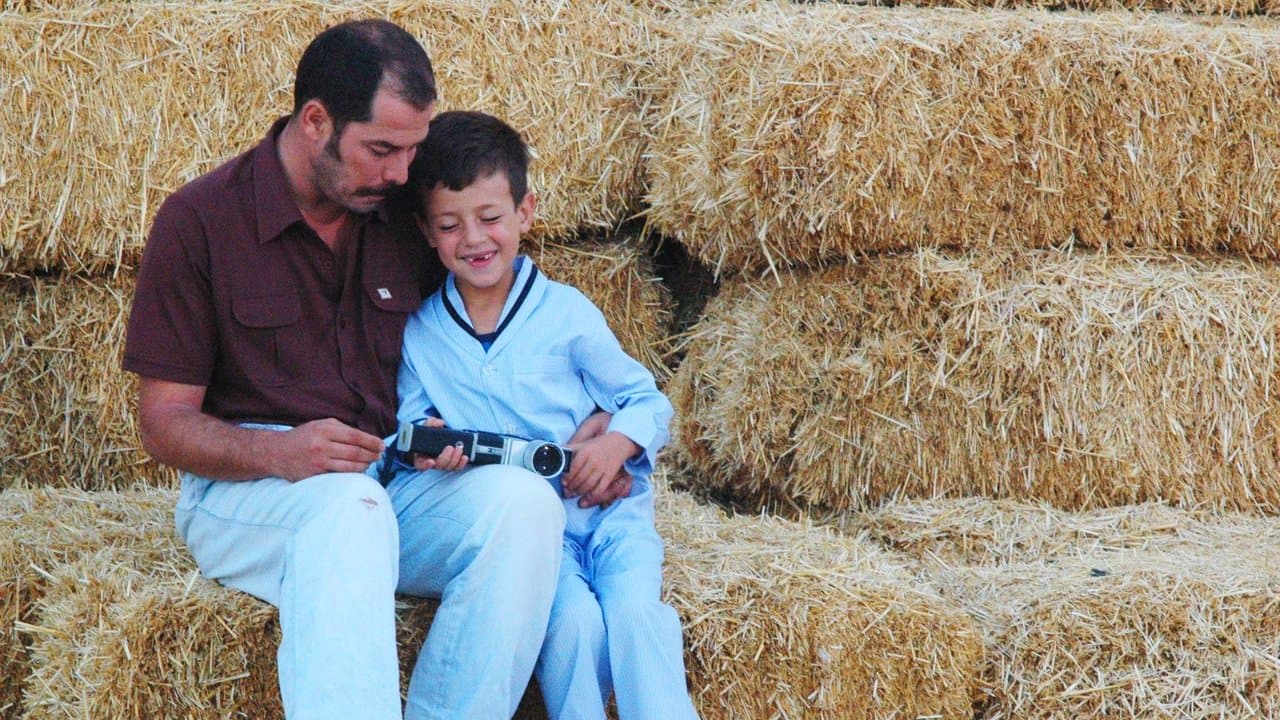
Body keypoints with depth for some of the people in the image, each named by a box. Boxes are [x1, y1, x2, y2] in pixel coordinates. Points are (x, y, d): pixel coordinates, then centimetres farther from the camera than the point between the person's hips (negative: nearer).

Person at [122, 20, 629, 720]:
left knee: (524, 502, -27)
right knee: (349, 504, -39)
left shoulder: (406, 215, 9)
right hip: (244, 490, -4)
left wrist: (592, 426, 2)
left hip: (390, 484, 4)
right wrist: (279, 453, -24)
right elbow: (164, 424, -4)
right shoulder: (200, 221, -3)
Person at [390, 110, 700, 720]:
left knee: (635, 611, -28)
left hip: (605, 506, 0)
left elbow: (650, 402, 8)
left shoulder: (566, 313, 3)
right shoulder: (418, 335, 7)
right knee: (575, 620, -29)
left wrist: (617, 443, -13)